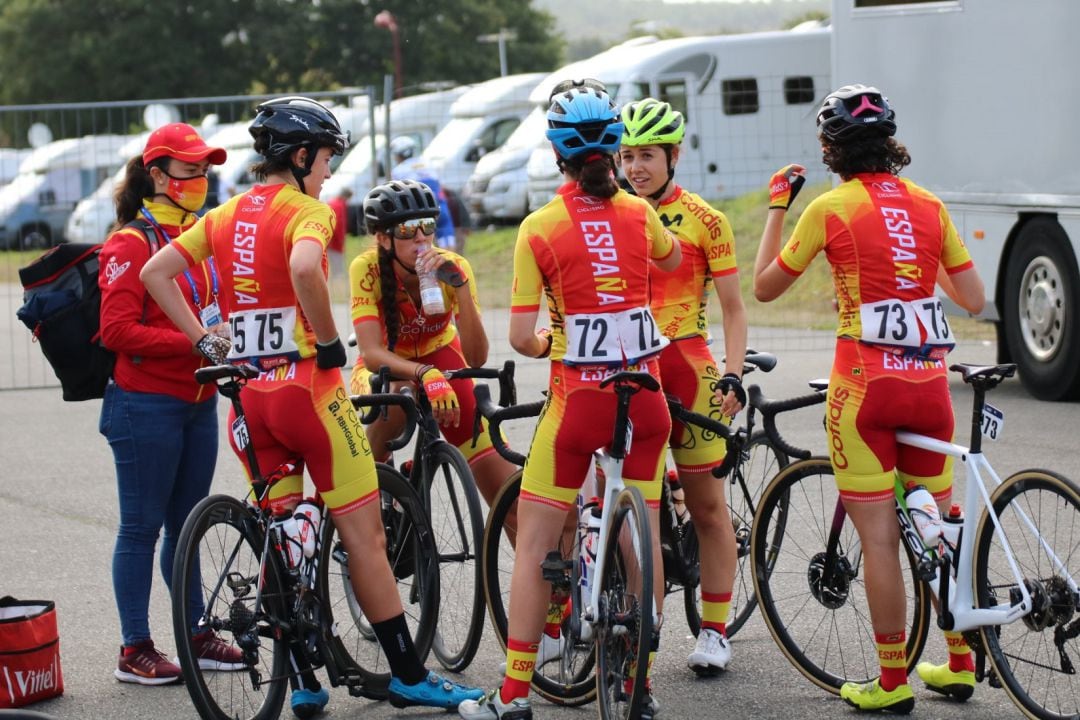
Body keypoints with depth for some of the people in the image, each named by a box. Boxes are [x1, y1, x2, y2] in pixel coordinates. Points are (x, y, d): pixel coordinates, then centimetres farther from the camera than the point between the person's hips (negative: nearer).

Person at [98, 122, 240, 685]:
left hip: (197, 402, 7)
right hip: (146, 406, -7)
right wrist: (195, 341, -22)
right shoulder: (130, 244, -11)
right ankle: (135, 650, 7)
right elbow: (118, 331, -18)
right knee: (142, 527, 0)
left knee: (186, 526, 14)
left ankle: (197, 635, 22)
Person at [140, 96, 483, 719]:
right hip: (308, 387, -7)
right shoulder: (307, 211, -9)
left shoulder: (227, 215, 12)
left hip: (250, 396, 7)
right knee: (365, 534, 1)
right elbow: (304, 268, -31)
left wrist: (205, 342, 8)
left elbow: (156, 274, 9)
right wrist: (329, 340, -18)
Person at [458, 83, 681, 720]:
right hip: (644, 394, 3)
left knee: (534, 546, 6)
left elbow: (520, 336, -8)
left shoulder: (541, 227, -7)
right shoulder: (639, 213, 3)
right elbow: (673, 260, 27)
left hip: (578, 397, -3)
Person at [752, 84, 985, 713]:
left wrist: (777, 207, 13)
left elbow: (765, 287, 4)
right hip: (930, 379, 5)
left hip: (865, 383, -5)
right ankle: (960, 664, 23)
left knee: (880, 538, 1)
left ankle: (893, 682, 5)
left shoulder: (831, 208, -6)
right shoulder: (929, 205, 7)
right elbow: (974, 298, 10)